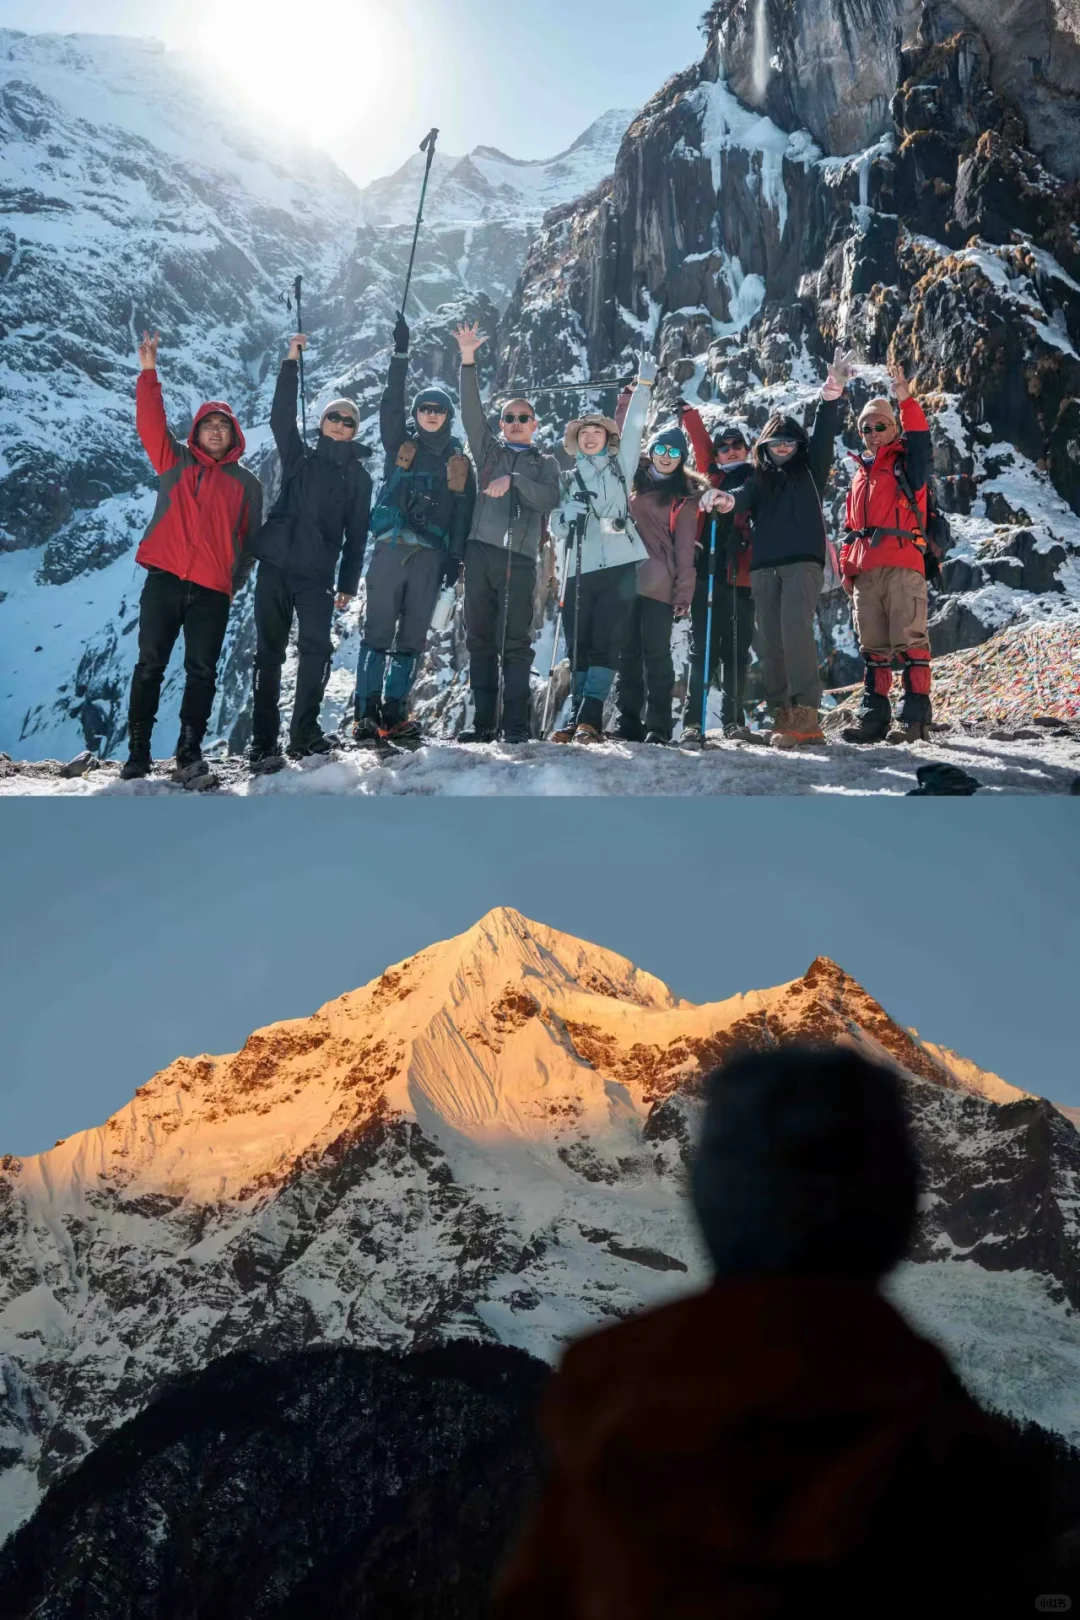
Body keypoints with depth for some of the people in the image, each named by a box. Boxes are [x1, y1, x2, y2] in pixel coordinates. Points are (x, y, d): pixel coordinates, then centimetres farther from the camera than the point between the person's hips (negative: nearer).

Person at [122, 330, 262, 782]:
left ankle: (190, 751, 5)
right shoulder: (176, 461, 13)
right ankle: (138, 752, 4)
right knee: (150, 665, 0)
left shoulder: (246, 483, 13)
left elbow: (251, 539, 13)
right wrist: (149, 373, -8)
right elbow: (150, 423, 1)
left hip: (212, 591, 0)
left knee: (202, 672, -1)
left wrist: (236, 581, 1)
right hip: (164, 579, 0)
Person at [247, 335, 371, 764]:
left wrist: (349, 584, 3)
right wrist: (292, 362, -5)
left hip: (317, 572, -1)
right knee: (269, 652, 0)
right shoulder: (299, 456, 15)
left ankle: (304, 733, -2)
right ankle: (264, 740, 2)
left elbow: (357, 535, 9)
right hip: (275, 564, 1)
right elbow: (281, 416, 1)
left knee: (316, 649, -12)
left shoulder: (358, 475, 12)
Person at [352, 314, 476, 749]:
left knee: (413, 636, 3)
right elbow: (391, 403, 1)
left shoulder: (459, 462, 16)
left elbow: (464, 513, 9)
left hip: (431, 555, 2)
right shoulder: (400, 443, 14)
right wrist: (401, 354, -6)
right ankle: (367, 712, -10)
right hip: (392, 546, -2)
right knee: (378, 629, -8)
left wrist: (456, 558, -2)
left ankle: (395, 713, 7)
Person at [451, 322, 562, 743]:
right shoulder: (489, 451, 21)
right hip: (481, 551, 2)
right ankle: (482, 720, 3)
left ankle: (516, 724, -8)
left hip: (520, 558, -2)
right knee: (480, 638, 1)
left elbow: (549, 498, -2)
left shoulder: (545, 463, 17)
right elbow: (471, 412, 6)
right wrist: (468, 360, -4)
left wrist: (513, 480, -15)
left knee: (515, 642, -6)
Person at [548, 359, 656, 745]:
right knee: (578, 647, 0)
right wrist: (568, 514, -9)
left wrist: (643, 385, -5)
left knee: (606, 642, -9)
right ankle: (578, 717, 4)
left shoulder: (620, 467, 14)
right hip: (579, 569, 2)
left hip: (619, 565, -2)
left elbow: (633, 429, 3)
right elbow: (556, 528, 13)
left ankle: (589, 718, -14)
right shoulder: (567, 479, 18)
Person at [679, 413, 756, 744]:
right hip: (707, 574, 0)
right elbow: (700, 441, 18)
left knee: (737, 651, 5)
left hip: (741, 578, 0)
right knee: (703, 649, -4)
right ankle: (693, 722, -8)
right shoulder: (713, 478, 16)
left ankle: (734, 720, 12)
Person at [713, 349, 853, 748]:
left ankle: (806, 712, -26)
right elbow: (745, 497, 1)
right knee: (771, 639, 0)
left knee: (795, 627, -21)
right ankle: (782, 714, 5)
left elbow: (823, 436, 0)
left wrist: (831, 396, -16)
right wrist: (729, 500, -24)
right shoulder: (760, 478, 21)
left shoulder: (810, 470, 15)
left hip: (803, 560, -4)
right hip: (763, 565, 4)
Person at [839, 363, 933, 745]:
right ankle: (873, 713, 9)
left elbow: (920, 440, -13)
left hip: (903, 564, -6)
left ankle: (915, 714, -11)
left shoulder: (907, 463, 9)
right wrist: (846, 568, 13)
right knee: (872, 645, 6)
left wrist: (906, 399, -21)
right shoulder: (859, 475, 24)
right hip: (865, 571, 6)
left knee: (909, 639, -10)